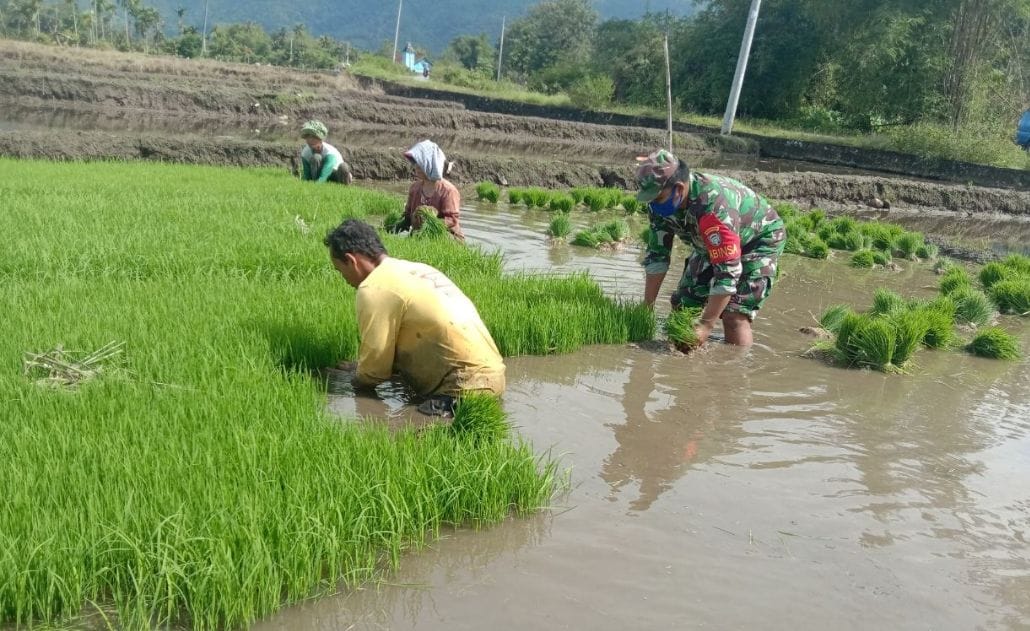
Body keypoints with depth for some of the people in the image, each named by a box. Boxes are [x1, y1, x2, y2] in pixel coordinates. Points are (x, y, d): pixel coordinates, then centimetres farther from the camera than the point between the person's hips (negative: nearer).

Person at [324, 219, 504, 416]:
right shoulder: (415, 269, 17)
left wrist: (354, 380, 17)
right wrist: (360, 369, 29)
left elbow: (375, 363, -5)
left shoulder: (374, 289, -10)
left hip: (465, 386, -9)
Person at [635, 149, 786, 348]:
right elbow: (657, 255, -8)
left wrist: (706, 326, -39)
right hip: (711, 244, 8)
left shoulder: (713, 206, -42)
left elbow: (727, 272, -41)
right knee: (684, 304, 1)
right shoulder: (662, 203, -18)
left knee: (735, 315, -21)